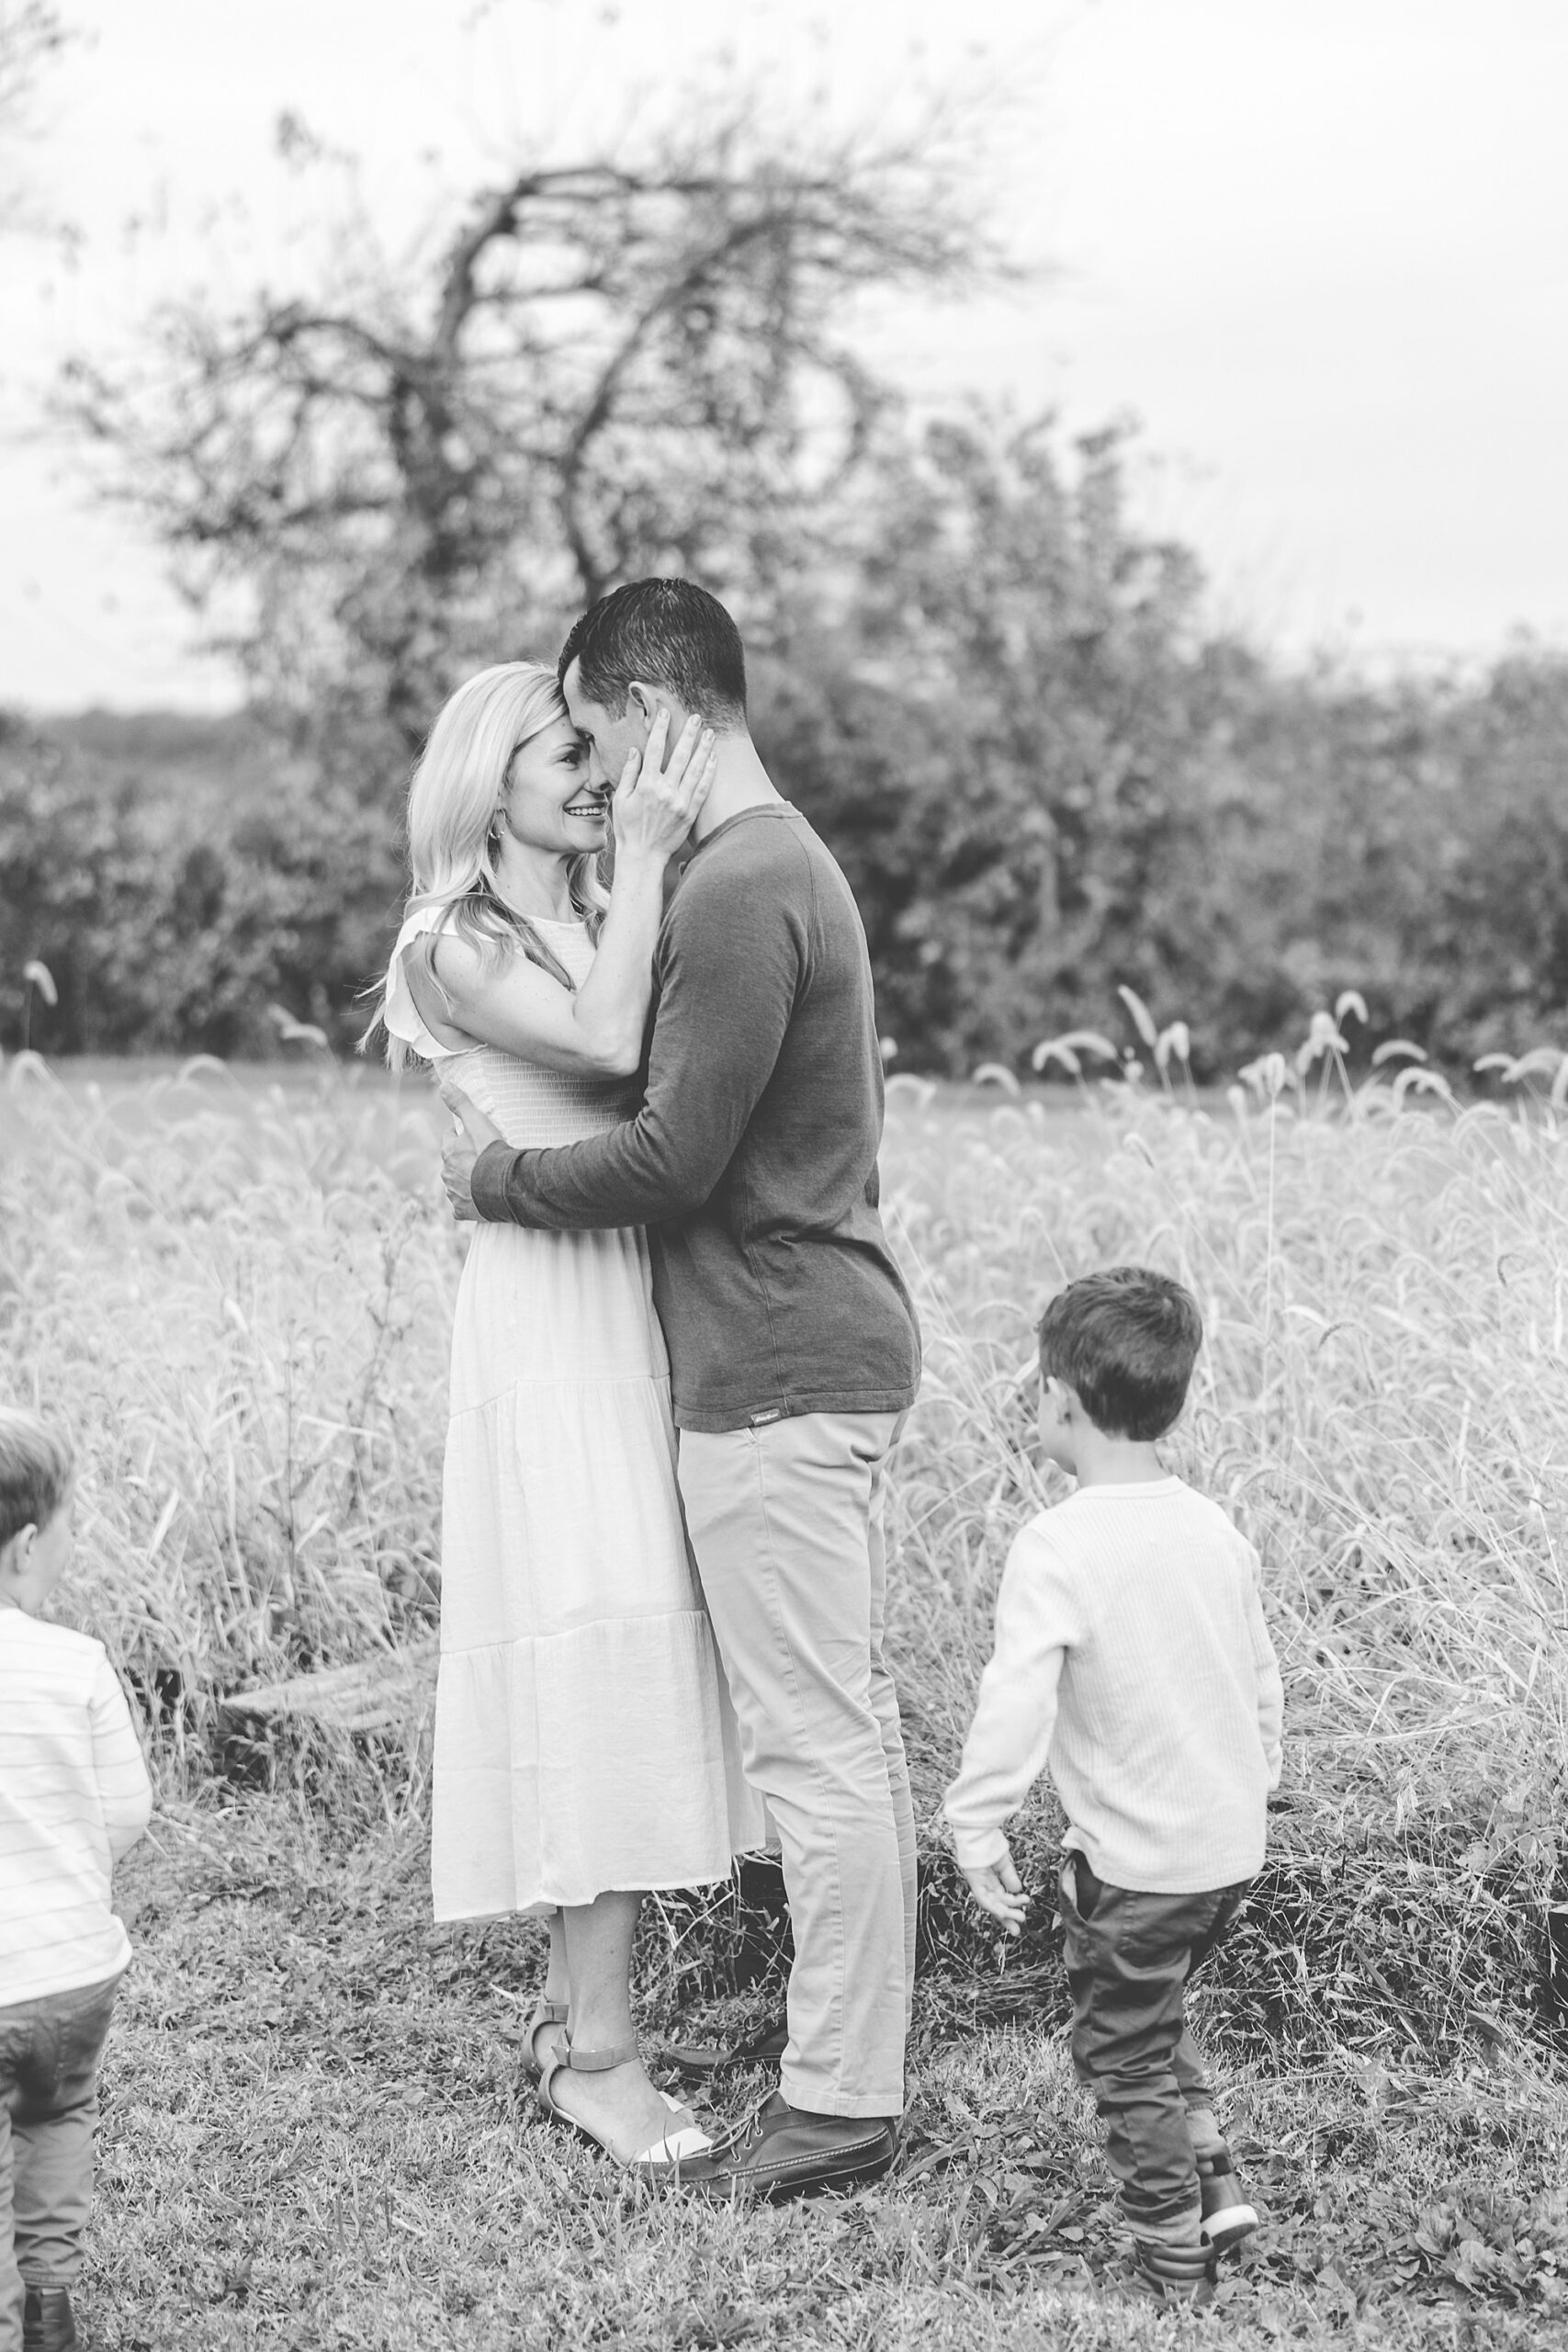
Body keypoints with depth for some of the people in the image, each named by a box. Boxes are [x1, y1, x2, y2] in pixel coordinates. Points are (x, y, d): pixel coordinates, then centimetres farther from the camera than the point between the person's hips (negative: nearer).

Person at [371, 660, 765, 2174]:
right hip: (551, 1310, -7)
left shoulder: (607, 921, 16)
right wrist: (645, 861, -15)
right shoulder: (460, 945, -3)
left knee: (628, 1665, 7)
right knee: (595, 1652, -9)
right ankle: (597, 2049, -4)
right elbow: (607, 1044, -20)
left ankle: (569, 2011, 16)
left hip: (651, 1304, 7)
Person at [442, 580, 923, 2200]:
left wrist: (497, 1182, -4)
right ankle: (851, 2070, 21)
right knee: (845, 1727, 13)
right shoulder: (788, 863, 17)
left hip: (777, 1372, -10)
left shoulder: (736, 893, -17)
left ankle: (838, 2102, 1)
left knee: (814, 1740, -5)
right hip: (825, 1346, 10)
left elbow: (675, 1158, -19)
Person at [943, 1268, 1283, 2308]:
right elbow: (1263, 1682, 12)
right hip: (1232, 1846, 7)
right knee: (1157, 2018, 28)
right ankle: (1216, 2192, 23)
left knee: (1125, 2053, 11)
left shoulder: (1058, 1548, -19)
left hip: (1135, 1862, -7)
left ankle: (1176, 2267, 18)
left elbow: (1016, 1703, -26)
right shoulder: (1216, 1530, 2)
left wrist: (978, 1827, -16)